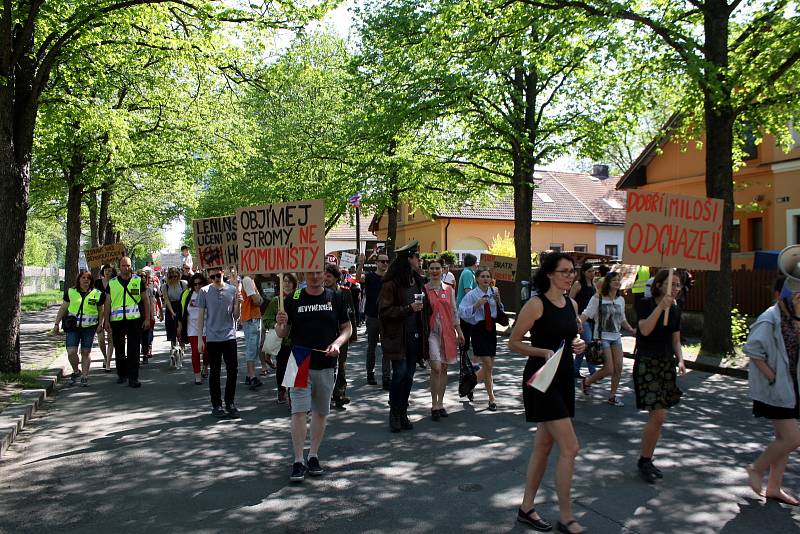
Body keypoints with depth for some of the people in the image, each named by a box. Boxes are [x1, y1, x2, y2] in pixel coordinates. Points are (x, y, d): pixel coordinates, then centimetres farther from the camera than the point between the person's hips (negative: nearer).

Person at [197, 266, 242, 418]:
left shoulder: (232, 290, 3)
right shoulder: (205, 291, 0)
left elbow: (236, 317, 6)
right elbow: (201, 316, 4)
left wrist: (237, 304, -13)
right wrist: (199, 338, 0)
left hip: (230, 336, 1)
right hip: (212, 338, -1)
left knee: (233, 370, 2)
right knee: (215, 373, 6)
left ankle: (230, 402, 18)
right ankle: (216, 405, 18)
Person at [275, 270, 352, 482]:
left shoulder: (335, 298, 4)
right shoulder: (293, 299, 1)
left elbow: (347, 327, 8)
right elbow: (282, 333, 5)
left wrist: (337, 343, -10)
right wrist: (280, 324, -18)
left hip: (326, 364, 2)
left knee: (321, 412, 10)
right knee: (299, 411, -7)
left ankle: (314, 456, 24)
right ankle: (298, 461, 0)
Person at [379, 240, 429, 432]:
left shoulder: (418, 281, 12)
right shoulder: (391, 284, -11)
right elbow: (384, 311, -15)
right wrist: (409, 308, -20)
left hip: (414, 336, 6)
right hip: (398, 337, -6)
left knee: (409, 375, 9)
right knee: (400, 373, -7)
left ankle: (403, 413, 20)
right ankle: (394, 413, 11)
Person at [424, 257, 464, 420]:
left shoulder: (449, 290, 8)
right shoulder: (423, 289, -1)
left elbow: (454, 312, 12)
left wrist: (459, 331, 9)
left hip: (447, 332, 4)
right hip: (431, 331, -4)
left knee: (444, 368, 8)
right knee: (436, 367, -13)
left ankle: (440, 403, 20)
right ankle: (434, 405, -3)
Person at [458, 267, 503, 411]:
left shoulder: (494, 291, 3)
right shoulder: (472, 295, -10)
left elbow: (500, 311, 11)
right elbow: (462, 312, -17)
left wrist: (498, 301, -8)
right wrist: (476, 305, -26)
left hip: (491, 328, 5)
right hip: (478, 329, -5)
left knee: (489, 365, 11)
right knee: (487, 365, -8)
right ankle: (491, 399, 4)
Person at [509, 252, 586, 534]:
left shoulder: (572, 304, 8)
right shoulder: (536, 304, -14)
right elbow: (513, 343, -10)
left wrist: (578, 345, 1)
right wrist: (544, 352, -21)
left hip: (565, 378, 8)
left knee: (544, 446, 14)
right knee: (570, 448, -8)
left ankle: (526, 508, 27)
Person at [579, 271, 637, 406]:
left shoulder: (621, 300, 10)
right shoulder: (598, 298, -9)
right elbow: (586, 313, -15)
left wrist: (631, 330, 7)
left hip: (616, 337, 6)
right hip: (602, 337, -6)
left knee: (618, 368, 1)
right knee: (609, 369, -8)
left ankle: (612, 396, 17)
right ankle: (586, 382, 17)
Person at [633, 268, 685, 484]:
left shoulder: (675, 310, 10)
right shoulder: (645, 304, -7)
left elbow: (676, 340, 15)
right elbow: (645, 329, -22)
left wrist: (680, 360, -1)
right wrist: (661, 306, -24)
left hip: (667, 364, 7)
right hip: (647, 363, -6)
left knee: (658, 417, 8)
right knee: (658, 415, -13)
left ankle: (647, 460, 20)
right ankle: (643, 461, 5)